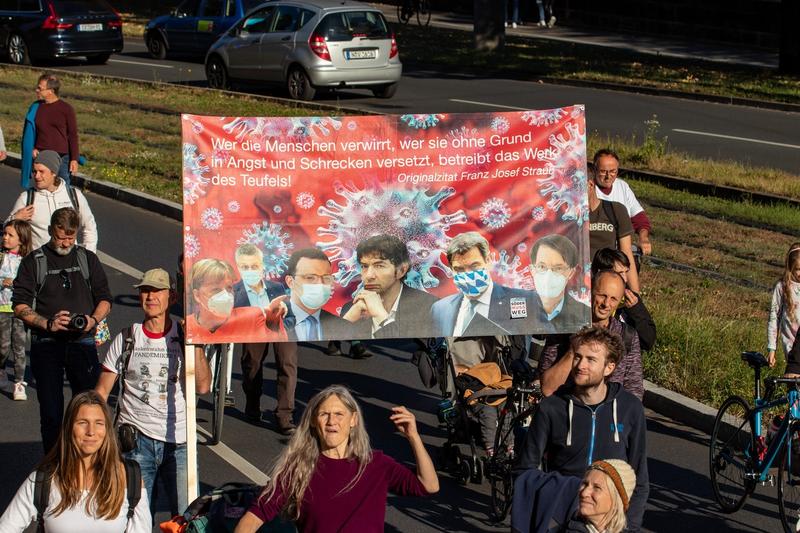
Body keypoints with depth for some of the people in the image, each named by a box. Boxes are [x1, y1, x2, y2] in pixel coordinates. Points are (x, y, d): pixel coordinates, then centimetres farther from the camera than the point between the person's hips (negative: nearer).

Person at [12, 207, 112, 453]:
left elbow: (104, 299, 13)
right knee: (51, 412, 1)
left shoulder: (88, 259, 12)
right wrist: (48, 324, -16)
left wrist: (93, 319, -9)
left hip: (82, 341, 1)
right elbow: (20, 305, -1)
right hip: (46, 344, -1)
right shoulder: (33, 262, 5)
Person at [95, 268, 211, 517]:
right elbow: (102, 391, 9)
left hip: (179, 442, 0)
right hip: (136, 440, 0)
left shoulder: (184, 337, 5)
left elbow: (203, 386, -7)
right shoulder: (126, 339, 7)